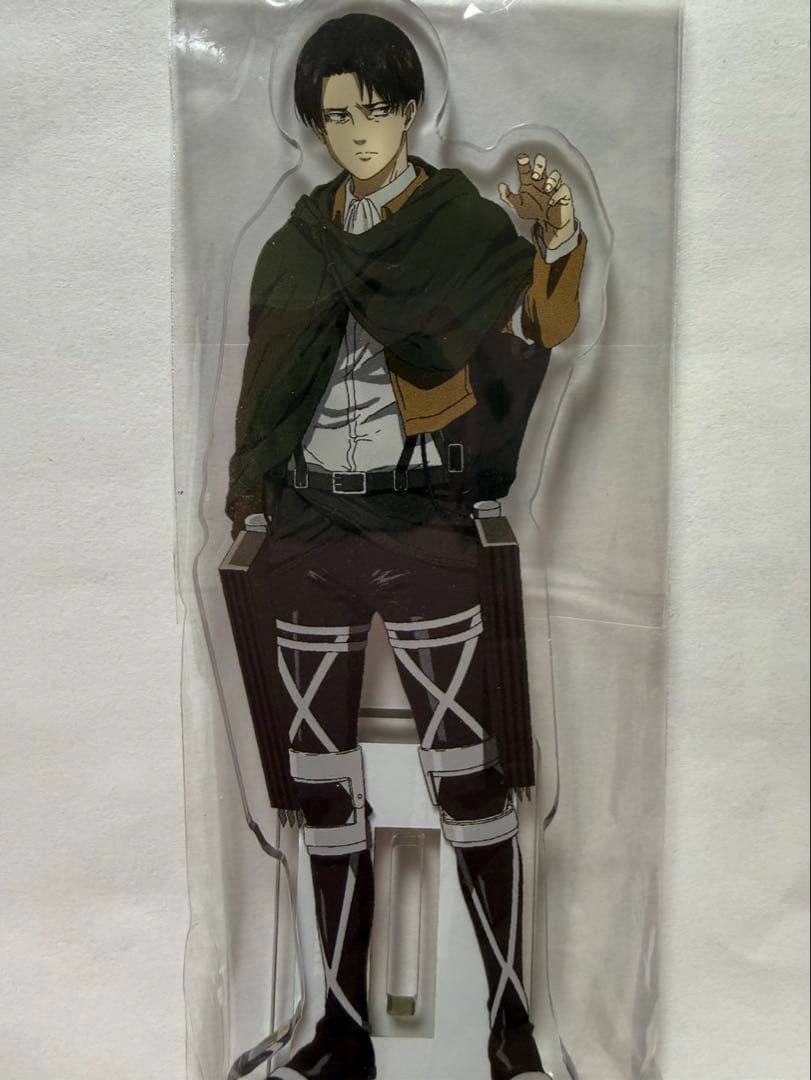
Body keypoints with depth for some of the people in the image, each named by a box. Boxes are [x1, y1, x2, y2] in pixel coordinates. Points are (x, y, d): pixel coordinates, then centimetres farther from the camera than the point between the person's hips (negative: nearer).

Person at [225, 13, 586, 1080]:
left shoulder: (463, 220, 3)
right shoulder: (299, 239, 14)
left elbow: (536, 329, -15)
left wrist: (556, 240, -33)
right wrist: (249, 487, 15)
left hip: (421, 522, -4)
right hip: (307, 525, 4)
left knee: (465, 772, -4)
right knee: (321, 781, 7)